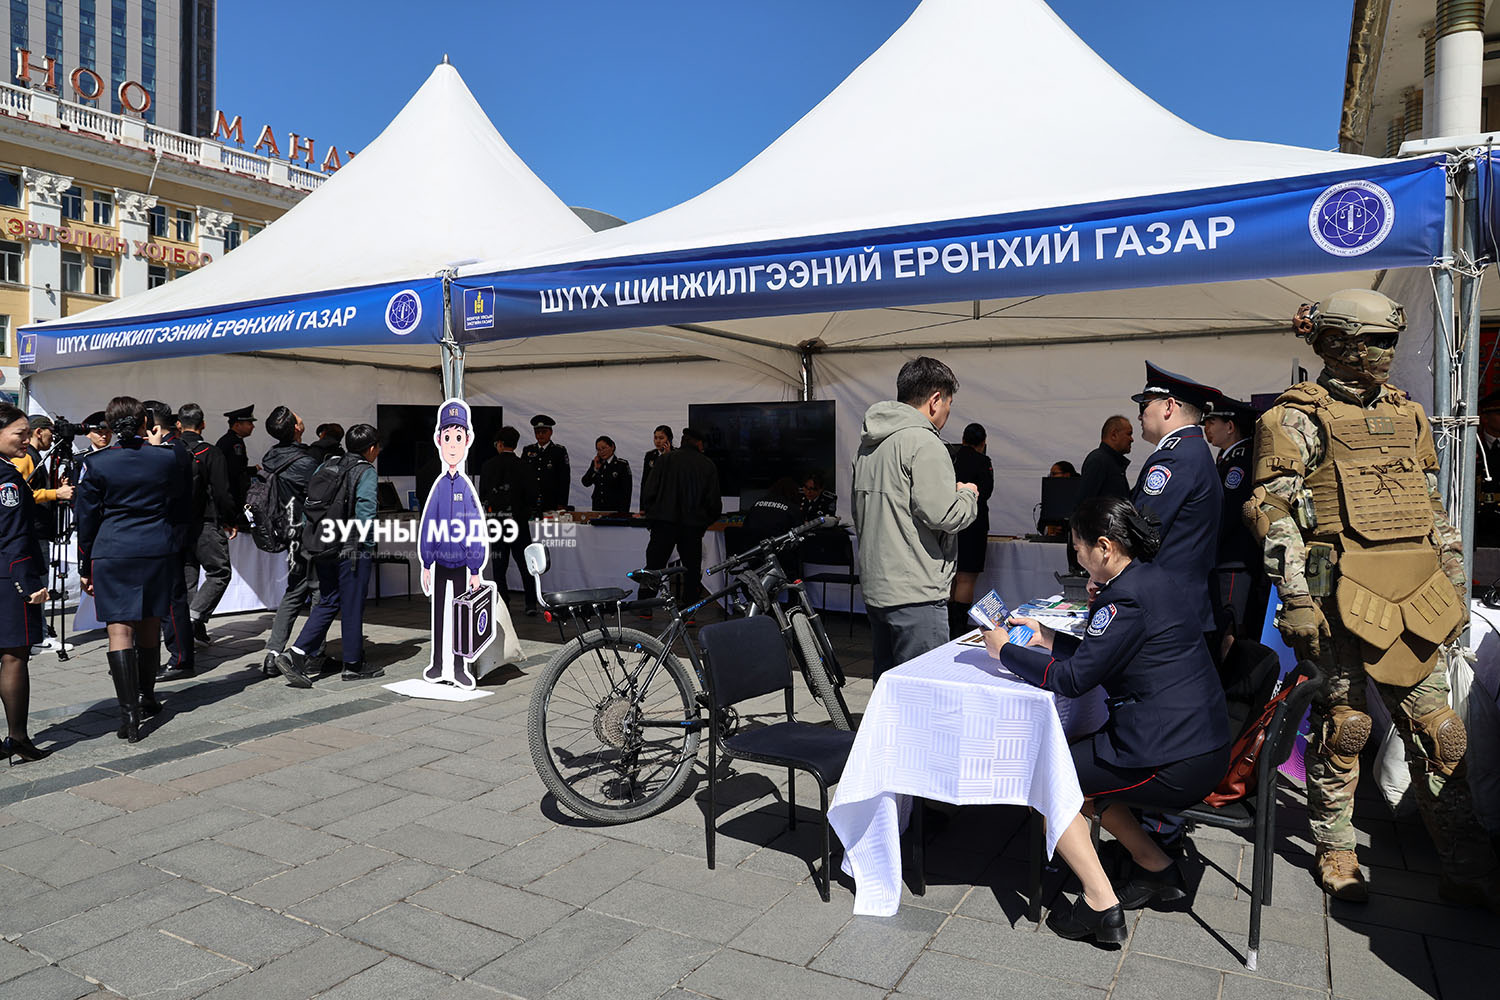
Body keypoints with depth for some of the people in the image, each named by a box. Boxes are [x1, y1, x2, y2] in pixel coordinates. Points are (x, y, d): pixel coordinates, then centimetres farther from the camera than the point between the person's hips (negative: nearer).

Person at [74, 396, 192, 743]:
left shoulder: (95, 463, -4)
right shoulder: (168, 459, -1)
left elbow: (86, 518, 1)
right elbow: (182, 510, 8)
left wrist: (85, 567, 9)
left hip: (111, 554, -2)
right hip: (157, 551, 2)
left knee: (119, 629, -2)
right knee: (149, 626, 16)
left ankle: (129, 711, -9)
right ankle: (145, 693, 32)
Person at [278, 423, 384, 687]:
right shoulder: (366, 473, -9)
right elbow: (366, 512, -17)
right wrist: (370, 546, -8)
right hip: (352, 550, -7)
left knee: (327, 603, 15)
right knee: (352, 606, 4)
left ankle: (294, 655, 2)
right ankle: (353, 665, 15)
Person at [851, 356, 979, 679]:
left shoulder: (868, 444, 15)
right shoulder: (923, 442, -13)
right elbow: (941, 515, -21)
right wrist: (968, 496, 0)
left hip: (875, 588, 9)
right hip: (915, 594, -9)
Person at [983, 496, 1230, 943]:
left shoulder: (1128, 599, -21)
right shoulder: (1154, 579, 9)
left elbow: (1072, 679, -17)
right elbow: (1100, 657, 17)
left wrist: (1005, 650, -6)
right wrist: (1047, 638, 17)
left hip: (1174, 763, -10)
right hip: (1201, 743, 10)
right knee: (1073, 770, 23)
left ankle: (1100, 903, 1)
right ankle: (1156, 867, 25)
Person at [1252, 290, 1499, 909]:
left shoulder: (1406, 414, 18)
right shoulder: (1300, 418, -3)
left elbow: (1433, 508, 22)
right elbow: (1276, 512, -9)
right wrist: (1296, 598, -15)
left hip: (1415, 601, 6)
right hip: (1344, 596, -6)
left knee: (1437, 730, 8)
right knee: (1344, 724, 2)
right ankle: (1335, 851, 19)